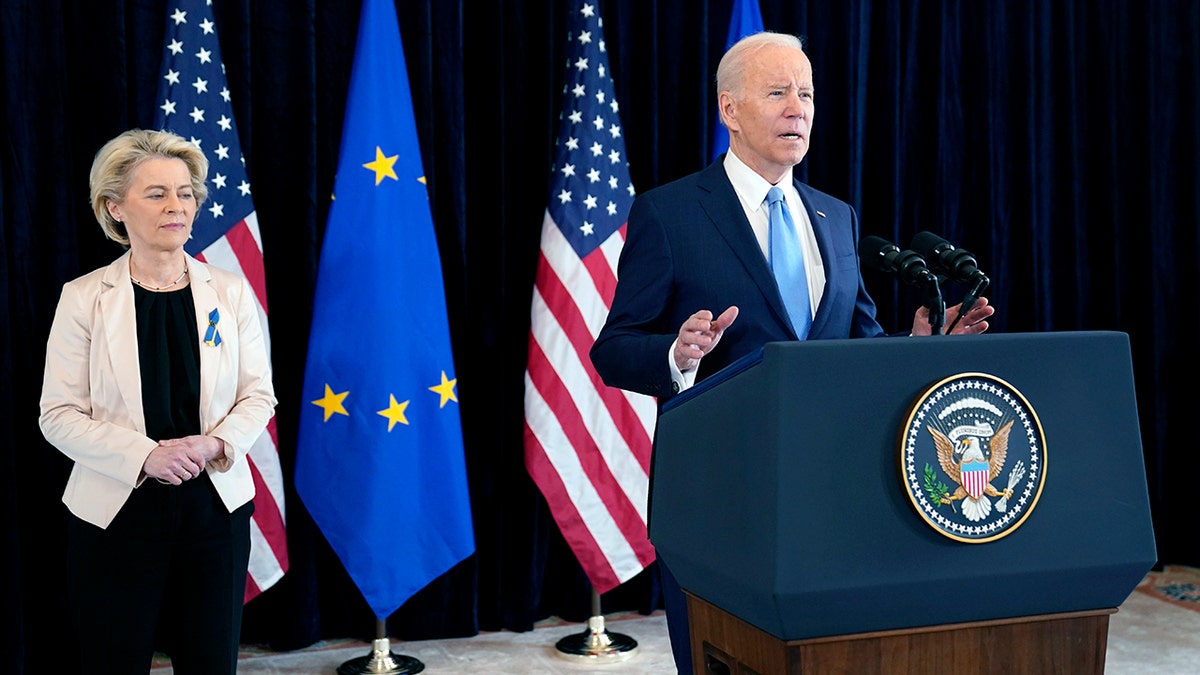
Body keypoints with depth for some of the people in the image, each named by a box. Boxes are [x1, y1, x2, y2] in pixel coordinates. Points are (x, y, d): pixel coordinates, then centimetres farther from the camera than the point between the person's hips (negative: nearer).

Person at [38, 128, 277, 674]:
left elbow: (259, 394, 4)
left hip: (215, 507, 2)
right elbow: (58, 414, -7)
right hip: (116, 513, -2)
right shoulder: (84, 298, -4)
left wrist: (217, 444, -17)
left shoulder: (230, 291, 3)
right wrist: (145, 456, -21)